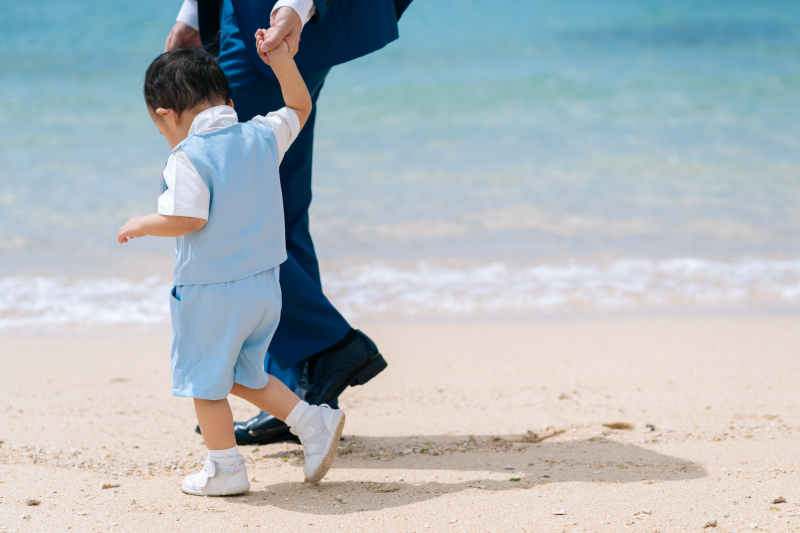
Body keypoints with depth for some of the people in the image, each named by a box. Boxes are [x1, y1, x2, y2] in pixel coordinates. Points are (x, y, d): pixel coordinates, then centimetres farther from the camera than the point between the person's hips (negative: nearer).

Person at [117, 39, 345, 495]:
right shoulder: (262, 136, 4)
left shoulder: (187, 157, -16)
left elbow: (187, 219, -22)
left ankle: (226, 469, 13)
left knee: (205, 381, 7)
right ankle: (314, 422, 14)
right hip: (264, 284, 8)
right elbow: (300, 107, 20)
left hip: (211, 291, -8)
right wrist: (283, 63, 10)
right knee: (242, 376, 23)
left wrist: (141, 225, -6)